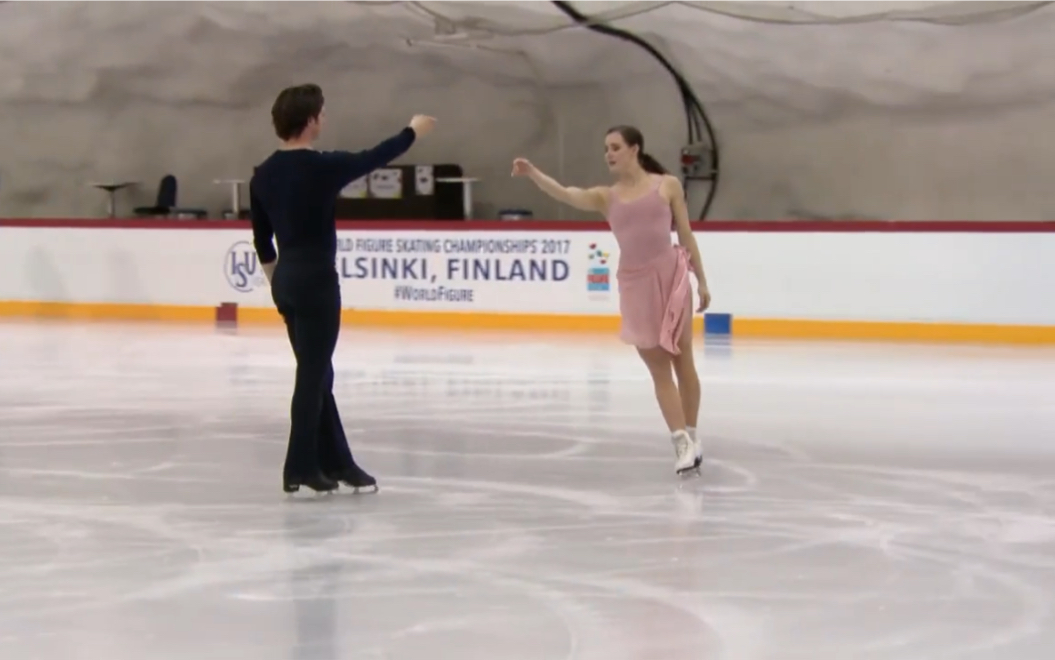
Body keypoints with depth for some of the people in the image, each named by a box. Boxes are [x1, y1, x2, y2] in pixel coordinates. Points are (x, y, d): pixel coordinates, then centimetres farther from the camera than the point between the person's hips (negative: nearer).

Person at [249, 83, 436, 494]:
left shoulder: (263, 175, 5)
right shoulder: (322, 167, -15)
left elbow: (261, 239, 13)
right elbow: (374, 158, -1)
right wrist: (413, 132, 16)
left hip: (286, 281, 8)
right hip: (316, 281, -8)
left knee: (317, 373, 14)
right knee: (312, 375, -1)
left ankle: (336, 461, 21)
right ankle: (299, 468, 2)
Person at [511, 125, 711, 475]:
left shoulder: (667, 185, 5)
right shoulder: (606, 197, 10)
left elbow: (686, 236, 7)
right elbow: (564, 194, -5)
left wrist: (702, 281, 7)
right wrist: (532, 173, -22)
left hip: (670, 275, -2)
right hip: (634, 283, 2)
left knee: (682, 360, 6)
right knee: (658, 368, 3)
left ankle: (691, 437, 17)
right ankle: (683, 444, 6)